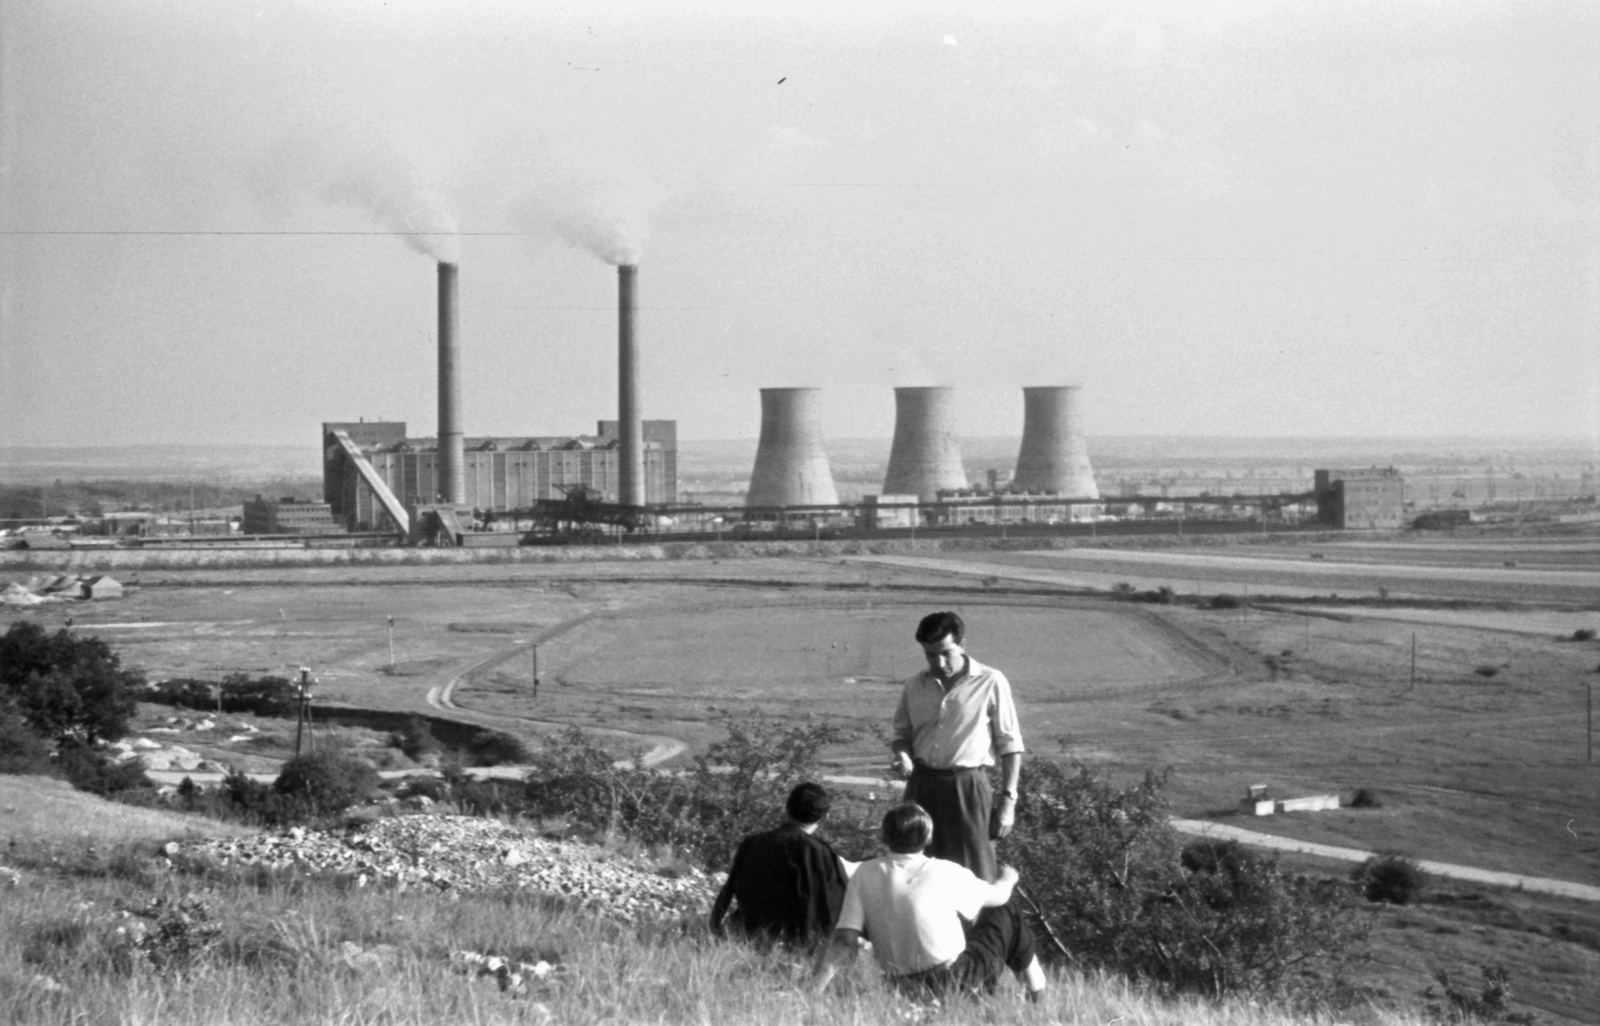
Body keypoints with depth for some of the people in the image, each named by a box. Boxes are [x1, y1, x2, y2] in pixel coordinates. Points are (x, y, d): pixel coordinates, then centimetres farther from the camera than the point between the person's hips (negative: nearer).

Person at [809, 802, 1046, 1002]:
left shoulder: (865, 875, -9)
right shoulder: (945, 874, -15)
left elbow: (843, 942, -15)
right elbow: (998, 895, 4)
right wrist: (1008, 879, 27)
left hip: (903, 988, 4)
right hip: (958, 985, -4)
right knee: (1005, 913, 19)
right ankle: (1037, 993, 37)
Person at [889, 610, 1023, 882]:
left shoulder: (991, 683, -6)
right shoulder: (914, 687, 7)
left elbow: (1010, 746, -2)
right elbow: (902, 733, 19)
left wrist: (1008, 800, -6)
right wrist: (902, 755, -4)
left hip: (968, 787, -4)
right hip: (922, 786, 4)